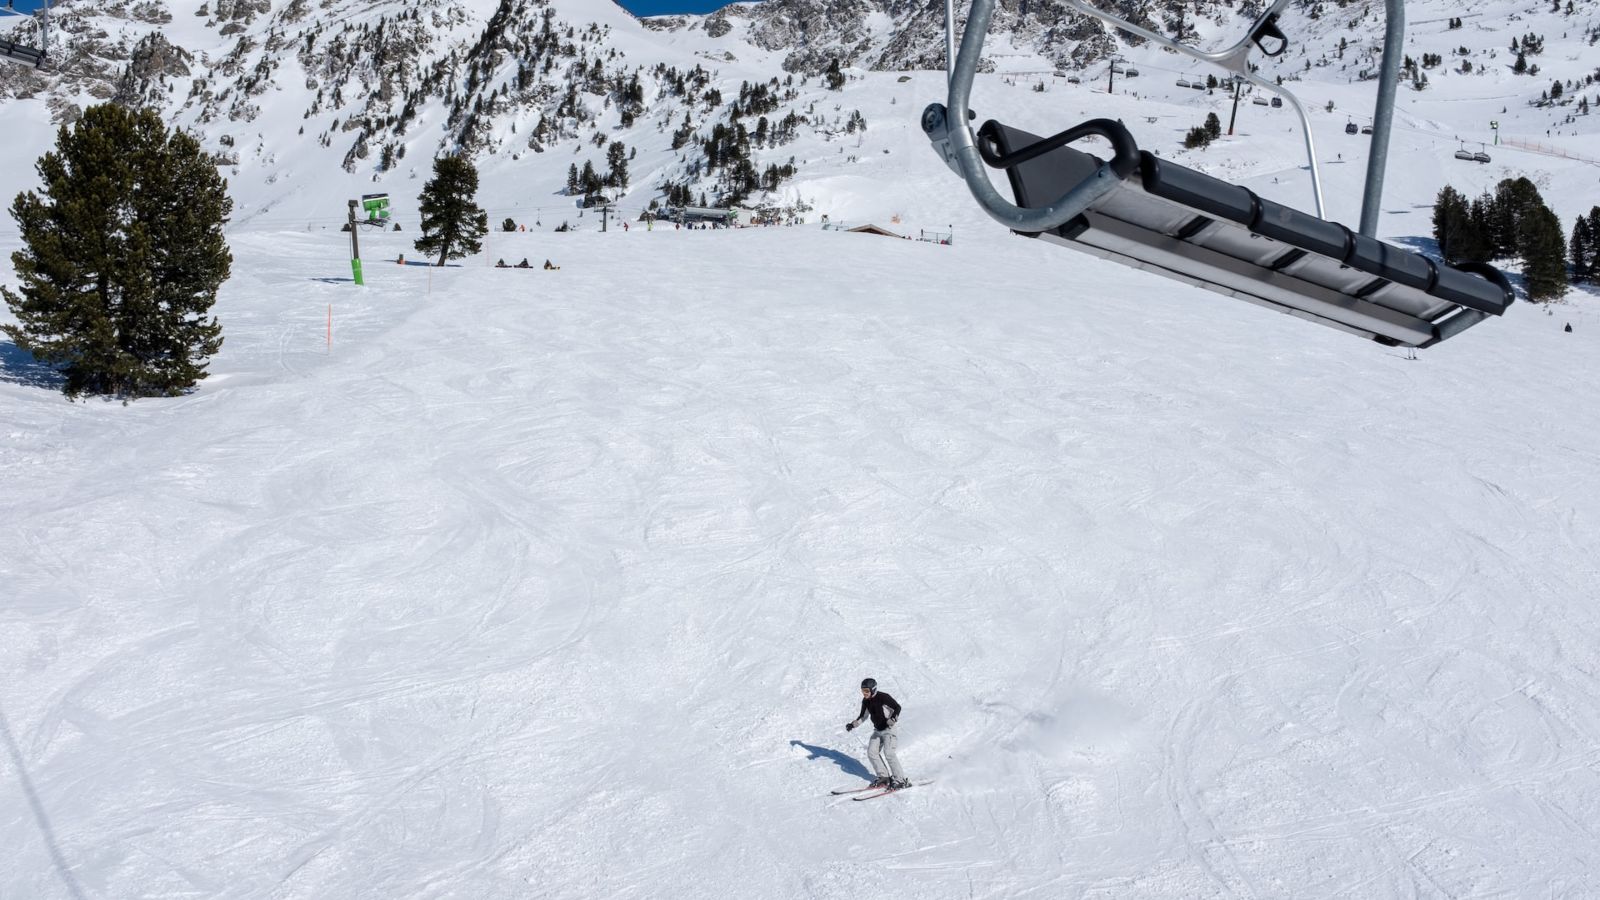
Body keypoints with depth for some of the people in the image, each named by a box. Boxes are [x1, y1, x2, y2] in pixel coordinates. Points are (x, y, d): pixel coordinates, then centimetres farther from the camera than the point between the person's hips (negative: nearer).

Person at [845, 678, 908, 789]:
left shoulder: (883, 697, -18)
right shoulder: (866, 701, 3)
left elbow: (897, 707, -16)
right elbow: (863, 716, 16)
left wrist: (892, 720, -31)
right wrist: (853, 725, 4)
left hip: (889, 730, -8)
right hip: (877, 730, 8)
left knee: (888, 753, -20)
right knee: (871, 752, -3)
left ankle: (900, 780, -14)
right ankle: (883, 777, 8)